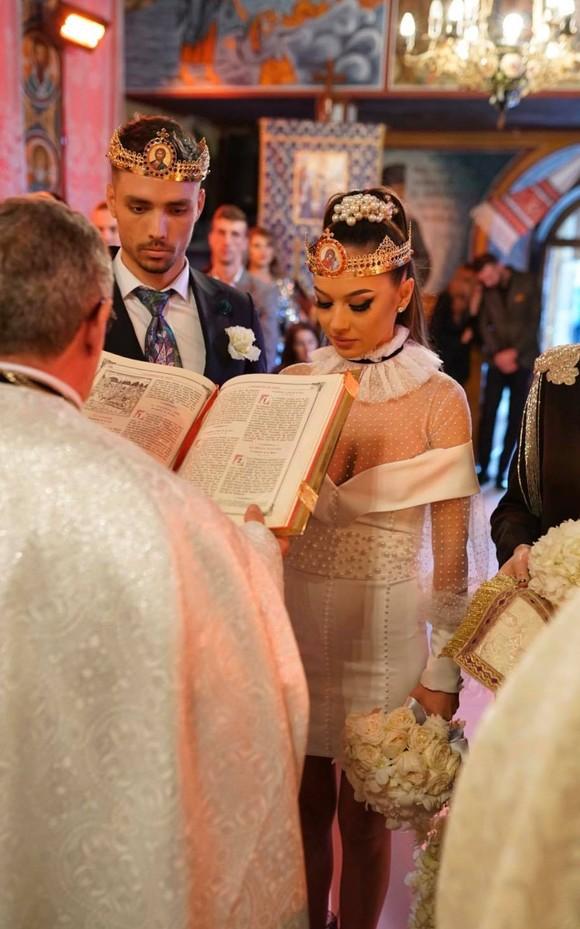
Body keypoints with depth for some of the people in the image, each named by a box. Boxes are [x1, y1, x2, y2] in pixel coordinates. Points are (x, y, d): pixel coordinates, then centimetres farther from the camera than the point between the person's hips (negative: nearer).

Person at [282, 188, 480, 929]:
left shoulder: (439, 401, -10)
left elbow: (450, 553, -6)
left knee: (361, 815, 13)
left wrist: (443, 672, -5)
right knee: (306, 803, 17)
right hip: (295, 621, 3)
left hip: (384, 630, -2)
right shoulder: (292, 384, -2)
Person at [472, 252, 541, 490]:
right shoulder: (485, 290, 3)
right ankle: (483, 468, 1)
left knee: (516, 417, -1)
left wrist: (515, 351, -12)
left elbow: (534, 321, -5)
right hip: (497, 360, 2)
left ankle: (503, 471, 4)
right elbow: (484, 325, 1)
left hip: (522, 359, -1)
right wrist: (497, 354, -12)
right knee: (488, 413, -6)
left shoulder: (526, 283, -3)